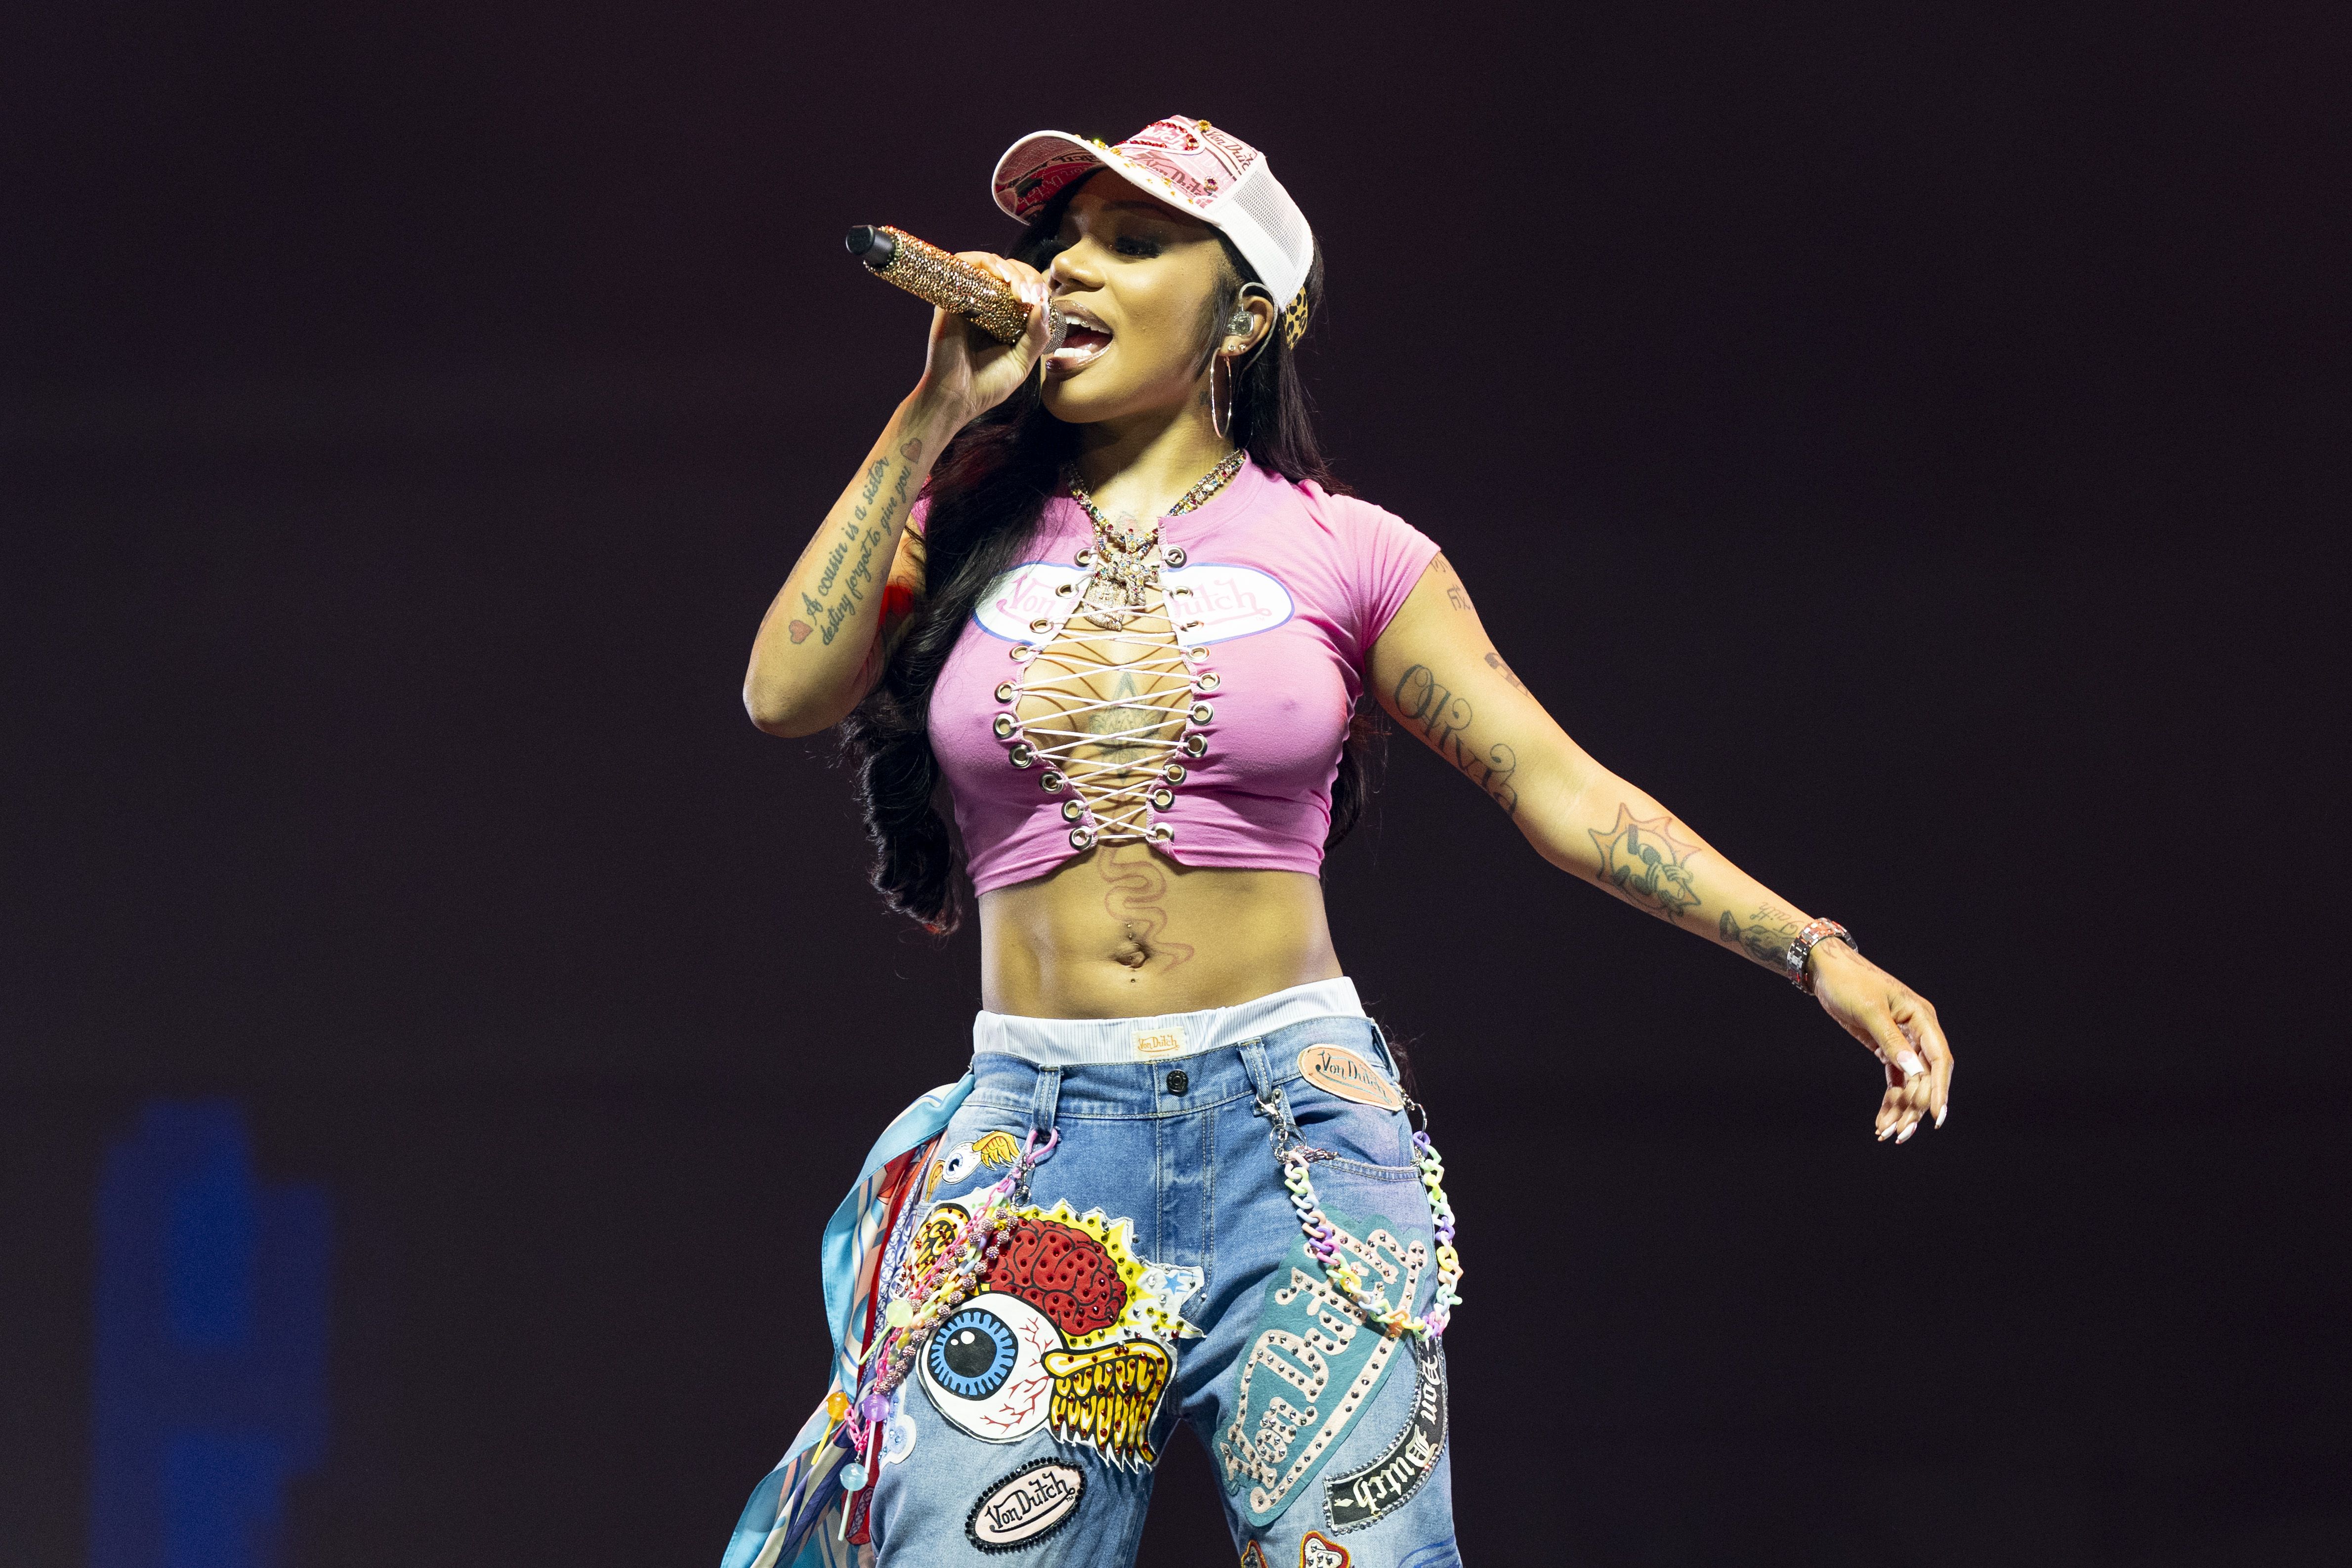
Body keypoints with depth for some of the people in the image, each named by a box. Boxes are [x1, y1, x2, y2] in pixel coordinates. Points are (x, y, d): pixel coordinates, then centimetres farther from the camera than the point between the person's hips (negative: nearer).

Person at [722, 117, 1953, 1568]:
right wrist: (932, 421, -2)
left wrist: (1820, 957, -8)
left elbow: (1560, 789, 2)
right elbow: (789, 690, -4)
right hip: (1034, 1131, 1)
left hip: (1299, 1123, -1)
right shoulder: (964, 529, 11)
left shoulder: (1339, 552, 5)